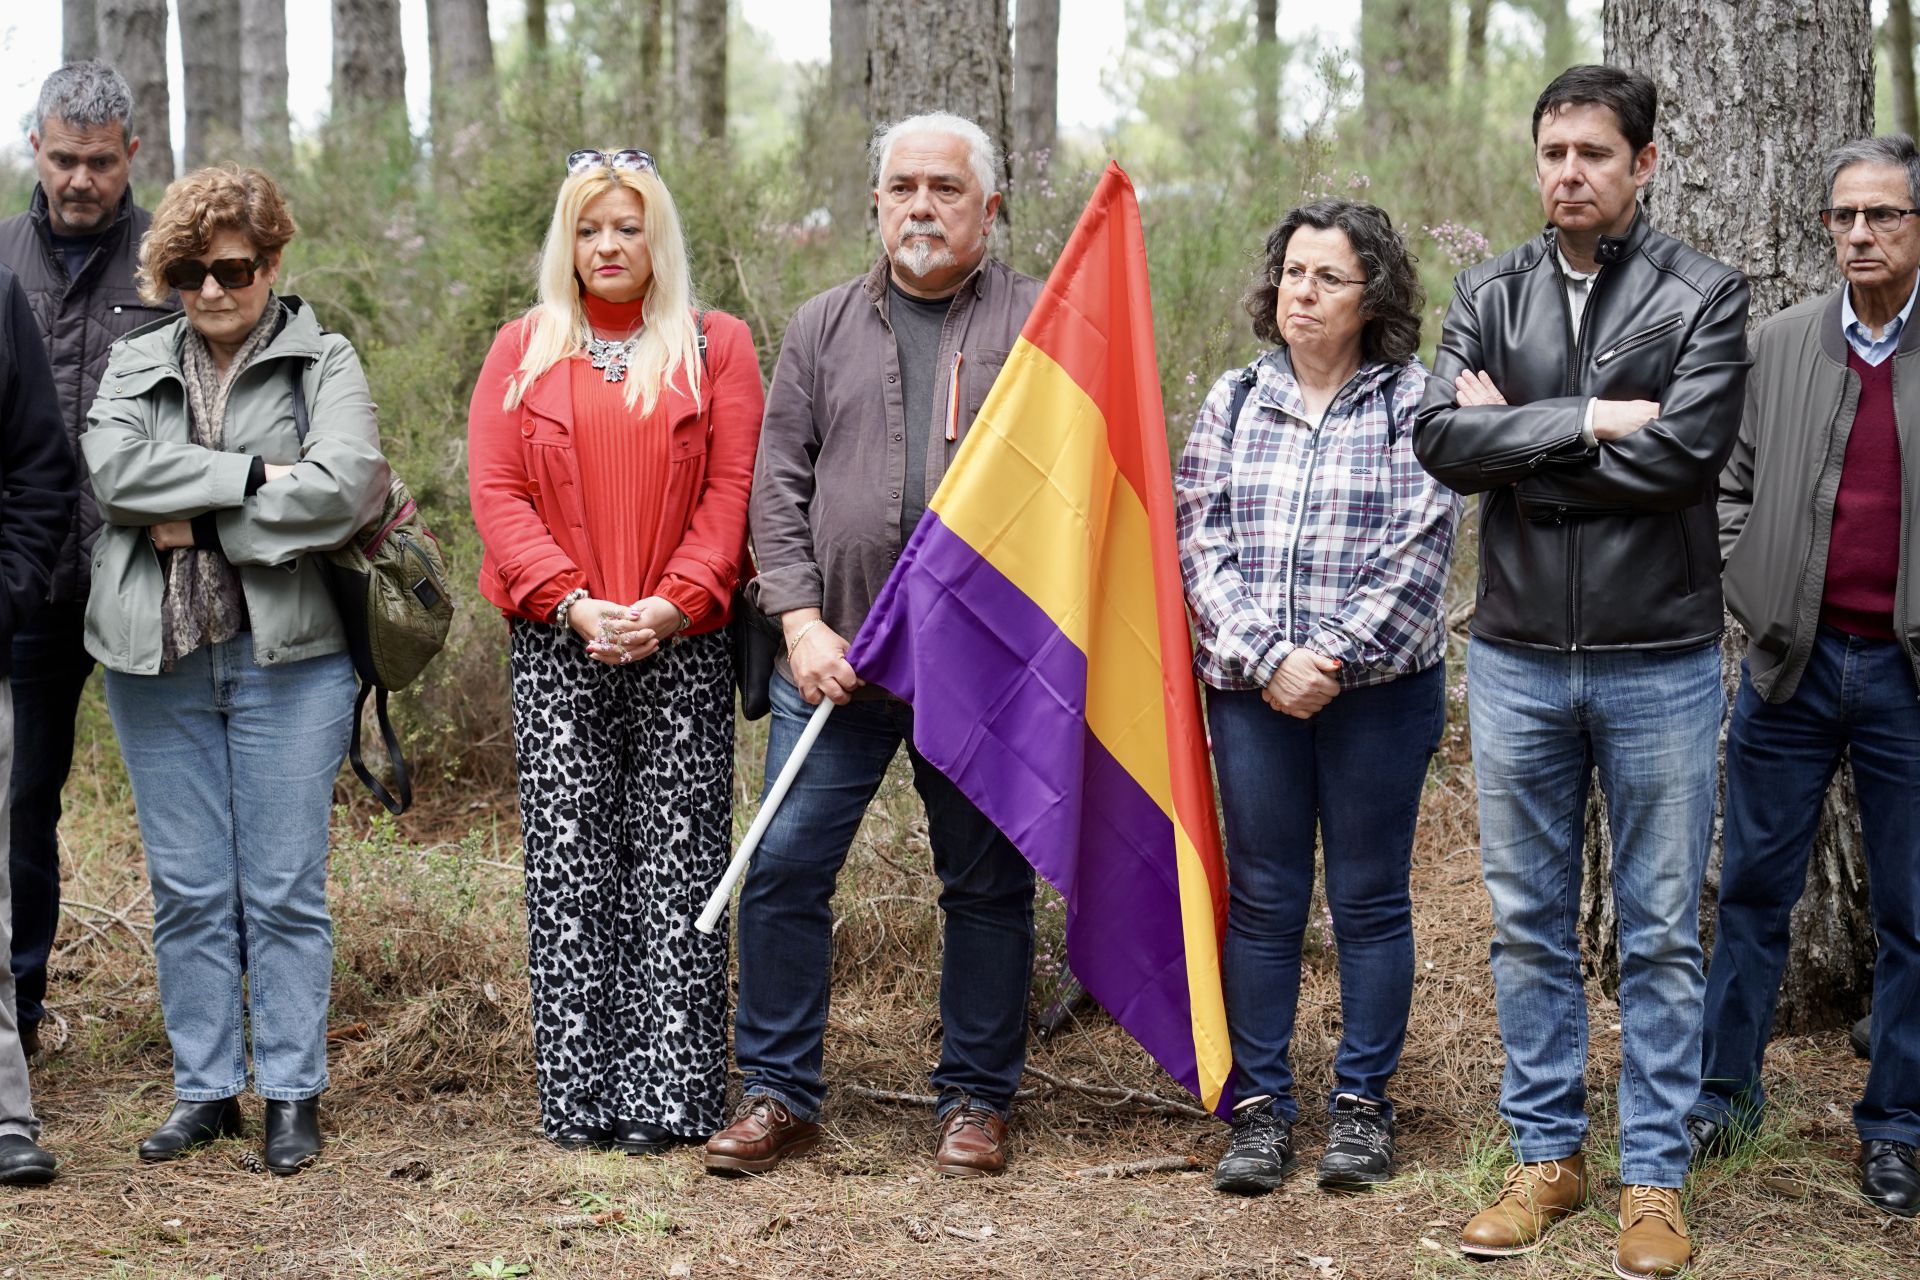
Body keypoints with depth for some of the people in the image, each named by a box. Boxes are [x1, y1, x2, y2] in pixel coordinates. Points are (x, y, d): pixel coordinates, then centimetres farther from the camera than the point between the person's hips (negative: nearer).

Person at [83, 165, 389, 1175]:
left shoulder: (322, 361, 2)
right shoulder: (134, 365, 12)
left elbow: (346, 485, -15)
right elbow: (114, 467, -8)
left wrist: (196, 519, -11)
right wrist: (257, 473, -16)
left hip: (287, 660, -3)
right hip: (157, 664, 3)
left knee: (285, 892, 2)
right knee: (187, 892, 8)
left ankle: (291, 1094, 12)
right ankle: (204, 1089, 19)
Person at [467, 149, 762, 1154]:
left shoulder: (717, 348, 9)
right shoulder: (522, 350, 12)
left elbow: (731, 488, 0)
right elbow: (495, 488, 2)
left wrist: (672, 603, -13)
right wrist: (573, 603, -11)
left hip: (682, 646, -1)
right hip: (558, 647, 1)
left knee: (676, 859, -3)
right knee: (568, 857, 0)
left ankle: (669, 1090, 1)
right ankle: (579, 1090, 6)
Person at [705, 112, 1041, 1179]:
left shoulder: (1037, 321, 4)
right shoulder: (826, 326, 11)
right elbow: (780, 483, 7)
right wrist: (803, 621, -4)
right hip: (836, 656, 2)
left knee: (988, 884, 6)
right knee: (786, 868, -1)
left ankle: (978, 1099, 19)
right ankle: (781, 1093, 11)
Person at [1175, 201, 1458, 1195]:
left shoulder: (1413, 401, 0)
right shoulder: (1234, 400, 8)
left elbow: (1416, 554, -8)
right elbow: (1202, 543, 0)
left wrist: (1332, 659, -14)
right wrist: (1268, 658, -12)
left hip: (1378, 692, -2)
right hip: (1252, 693, 2)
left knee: (1370, 898, 6)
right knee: (1261, 899, 6)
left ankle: (1362, 1103, 17)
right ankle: (1260, 1109, 13)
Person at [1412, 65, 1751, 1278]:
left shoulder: (1704, 295, -3)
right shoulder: (1489, 294, 6)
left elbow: (1684, 453, -17)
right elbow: (1442, 439, -8)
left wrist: (1517, 443, -10)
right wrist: (1587, 421, -17)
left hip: (1659, 662, -3)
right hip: (1518, 658, 3)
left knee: (1662, 935, 5)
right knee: (1531, 925, 11)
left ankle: (1656, 1178, 15)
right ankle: (1546, 1155, 23)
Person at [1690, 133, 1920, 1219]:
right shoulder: (1779, 344, 5)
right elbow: (1732, 487, 11)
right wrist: (1745, 600, 0)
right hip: (1792, 661, 2)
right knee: (1756, 888, 10)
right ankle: (1727, 1089, 24)